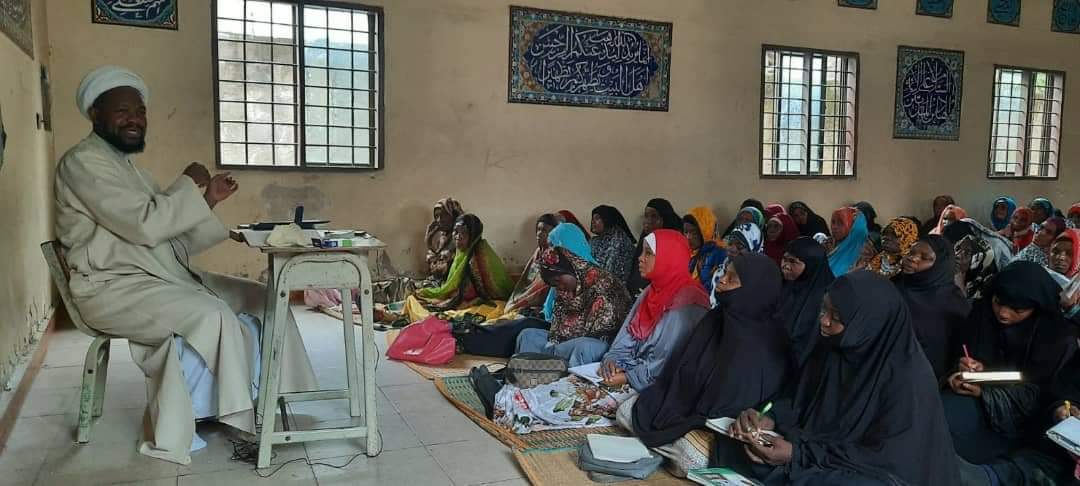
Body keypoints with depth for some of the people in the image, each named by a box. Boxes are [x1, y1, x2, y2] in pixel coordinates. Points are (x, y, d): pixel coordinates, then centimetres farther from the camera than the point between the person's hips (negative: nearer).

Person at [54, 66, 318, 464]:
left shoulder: (125, 163, 19)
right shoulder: (83, 162, -10)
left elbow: (166, 236, 13)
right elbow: (145, 226, -22)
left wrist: (206, 200, 1)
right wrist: (187, 184, -9)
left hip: (162, 275, 9)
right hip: (113, 288, -9)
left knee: (263, 301, -4)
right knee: (212, 317, -31)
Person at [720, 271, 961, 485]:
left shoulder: (907, 377, -24)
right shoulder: (833, 346, -5)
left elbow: (890, 458, -22)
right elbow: (804, 402, 5)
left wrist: (799, 454, -25)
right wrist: (770, 418, -17)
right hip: (823, 447, 6)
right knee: (734, 447, -7)